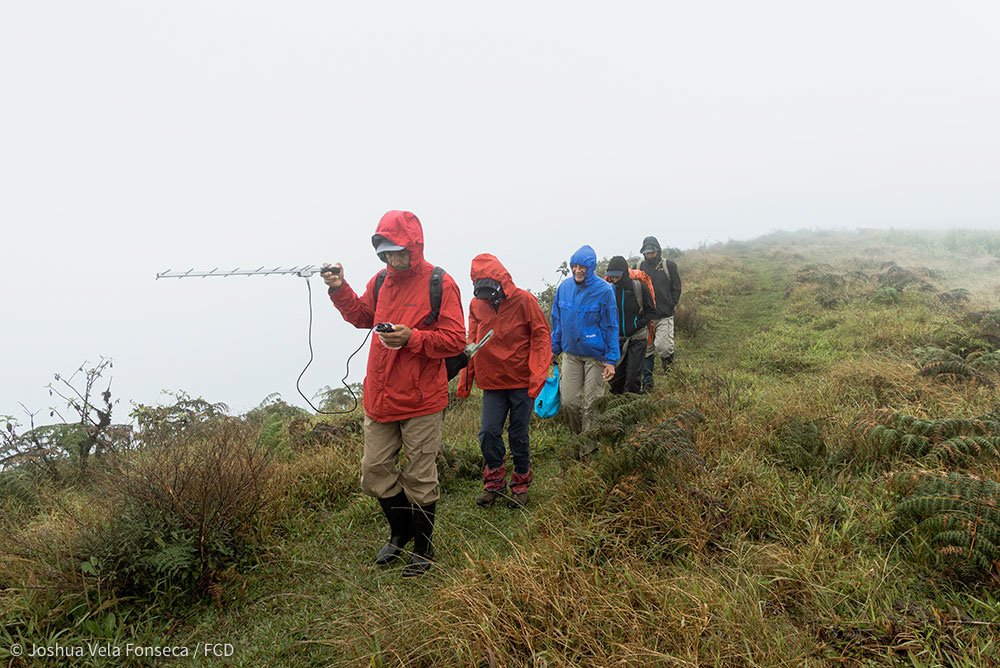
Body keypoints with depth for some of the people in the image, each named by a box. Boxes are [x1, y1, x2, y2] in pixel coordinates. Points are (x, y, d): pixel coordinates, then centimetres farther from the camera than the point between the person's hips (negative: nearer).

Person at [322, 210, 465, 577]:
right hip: (379, 397, 6)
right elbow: (361, 315, 23)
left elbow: (456, 340, -13)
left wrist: (412, 338, -23)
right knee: (374, 472, 13)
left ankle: (423, 549, 29)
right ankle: (401, 530, 40)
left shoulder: (440, 284, -10)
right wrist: (339, 289, 8)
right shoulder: (381, 281, 8)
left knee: (419, 478, 8)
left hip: (421, 401, -6)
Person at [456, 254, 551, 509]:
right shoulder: (476, 305, 0)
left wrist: (537, 375, -15)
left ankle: (521, 485, 27)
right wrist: (465, 380, 7)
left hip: (521, 382, -3)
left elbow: (541, 336, -8)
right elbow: (472, 344, 8)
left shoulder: (524, 300, -11)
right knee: (489, 433, -1)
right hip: (492, 383, 3)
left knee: (518, 435, 7)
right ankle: (494, 482, 21)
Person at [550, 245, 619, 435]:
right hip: (571, 354, 3)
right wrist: (554, 348, 11)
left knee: (591, 404, 4)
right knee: (568, 401, 4)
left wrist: (611, 359, -10)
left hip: (596, 355, -3)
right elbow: (557, 321, 11)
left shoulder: (604, 290, -12)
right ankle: (577, 438, 28)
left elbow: (611, 326, -8)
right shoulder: (564, 287, -1)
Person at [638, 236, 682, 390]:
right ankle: (647, 380, 17)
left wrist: (670, 306, -2)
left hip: (665, 316, -2)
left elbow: (676, 288, 5)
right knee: (646, 349, 6)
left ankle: (668, 356, 20)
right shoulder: (640, 267, 5)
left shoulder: (669, 265, -1)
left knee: (662, 347, -15)